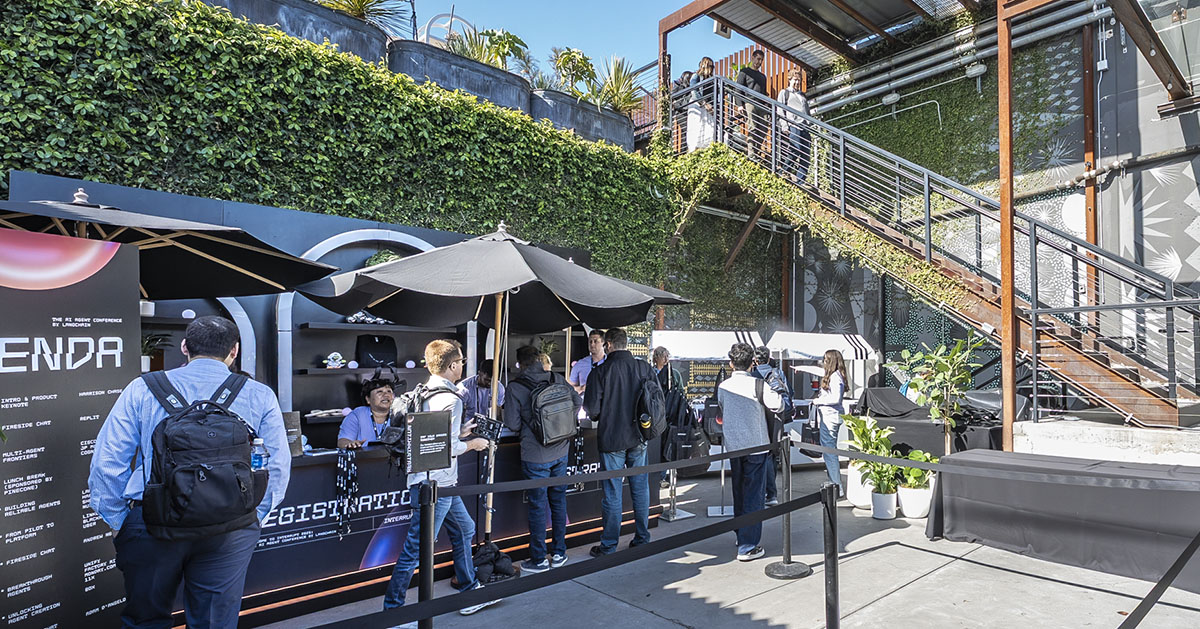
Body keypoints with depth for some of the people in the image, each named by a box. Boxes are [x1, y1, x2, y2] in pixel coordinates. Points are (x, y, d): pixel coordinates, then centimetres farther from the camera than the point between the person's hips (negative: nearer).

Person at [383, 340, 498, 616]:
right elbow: (449, 447, -22)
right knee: (417, 548, 2)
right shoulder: (450, 399, -20)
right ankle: (392, 607, 16)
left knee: (464, 529, 21)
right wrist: (472, 444, -4)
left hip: (440, 482, 10)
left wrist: (460, 432, 16)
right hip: (435, 484, -10)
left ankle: (471, 592, 33)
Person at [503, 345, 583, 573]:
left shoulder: (515, 387, -11)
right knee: (558, 500, 16)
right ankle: (559, 553, 27)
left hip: (535, 456, -4)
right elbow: (578, 401, 5)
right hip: (561, 451, 4)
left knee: (537, 506, 6)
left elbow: (512, 424, -11)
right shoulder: (557, 379, 0)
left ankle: (539, 560, 16)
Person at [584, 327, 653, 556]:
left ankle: (609, 546, 15)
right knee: (640, 488, 14)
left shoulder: (600, 372, -14)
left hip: (611, 439, -3)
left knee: (612, 492, 5)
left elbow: (592, 409, -14)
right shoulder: (645, 368, -3)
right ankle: (642, 540, 24)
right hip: (638, 437, 3)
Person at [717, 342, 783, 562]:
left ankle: (740, 536, 30)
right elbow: (778, 405, -19)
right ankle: (747, 546, 2)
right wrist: (774, 392, 0)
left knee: (739, 492, 18)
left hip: (732, 446, 5)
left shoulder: (723, 386, 2)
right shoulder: (757, 385, -13)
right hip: (755, 445, -5)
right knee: (753, 495, 1)